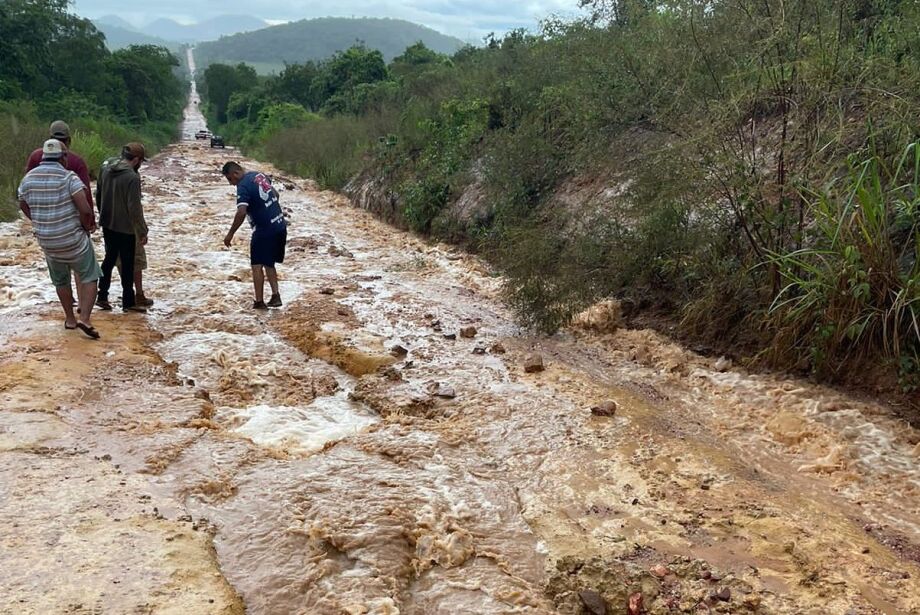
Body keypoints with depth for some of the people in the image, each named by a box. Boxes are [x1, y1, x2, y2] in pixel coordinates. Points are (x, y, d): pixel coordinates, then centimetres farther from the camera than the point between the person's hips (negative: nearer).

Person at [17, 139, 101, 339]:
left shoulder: (28, 178, 2)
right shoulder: (69, 177, -16)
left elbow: (23, 206, 15)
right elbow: (85, 210, -23)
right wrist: (87, 227, -4)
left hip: (47, 242, 5)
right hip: (73, 239, -5)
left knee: (60, 280, 22)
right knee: (89, 277, 8)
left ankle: (70, 319, 30)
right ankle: (84, 319, -5)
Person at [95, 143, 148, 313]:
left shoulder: (105, 170, 1)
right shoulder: (132, 177, -22)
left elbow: (98, 195, 12)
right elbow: (135, 208, -21)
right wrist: (143, 232, -13)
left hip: (107, 225, 7)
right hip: (126, 228, -7)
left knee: (109, 259, 20)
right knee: (127, 265, 6)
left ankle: (102, 297, 24)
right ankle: (128, 302, 15)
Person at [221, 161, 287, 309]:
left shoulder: (243, 186, -17)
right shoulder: (260, 175, 9)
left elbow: (241, 213, -28)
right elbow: (275, 194, 23)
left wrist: (230, 234, -20)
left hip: (264, 230, -8)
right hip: (280, 226, 8)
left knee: (257, 265, 2)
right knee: (269, 263, 18)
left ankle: (259, 302, 4)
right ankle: (276, 296, 12)